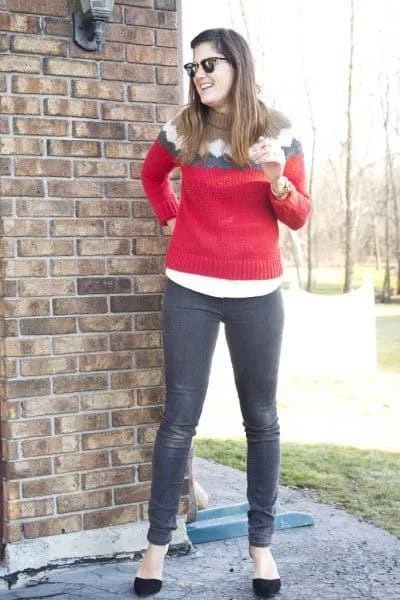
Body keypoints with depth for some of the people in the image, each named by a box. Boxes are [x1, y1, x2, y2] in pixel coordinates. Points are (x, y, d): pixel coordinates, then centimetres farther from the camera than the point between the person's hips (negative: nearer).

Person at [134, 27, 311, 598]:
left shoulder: (278, 131, -1)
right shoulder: (182, 130, 1)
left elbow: (299, 217, 1)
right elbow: (151, 176, 23)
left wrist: (277, 181, -17)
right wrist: (171, 216, 9)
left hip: (257, 292, 0)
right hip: (190, 290, 0)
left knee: (262, 419, 6)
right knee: (179, 417, 2)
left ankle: (261, 543, 18)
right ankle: (158, 543, 12)